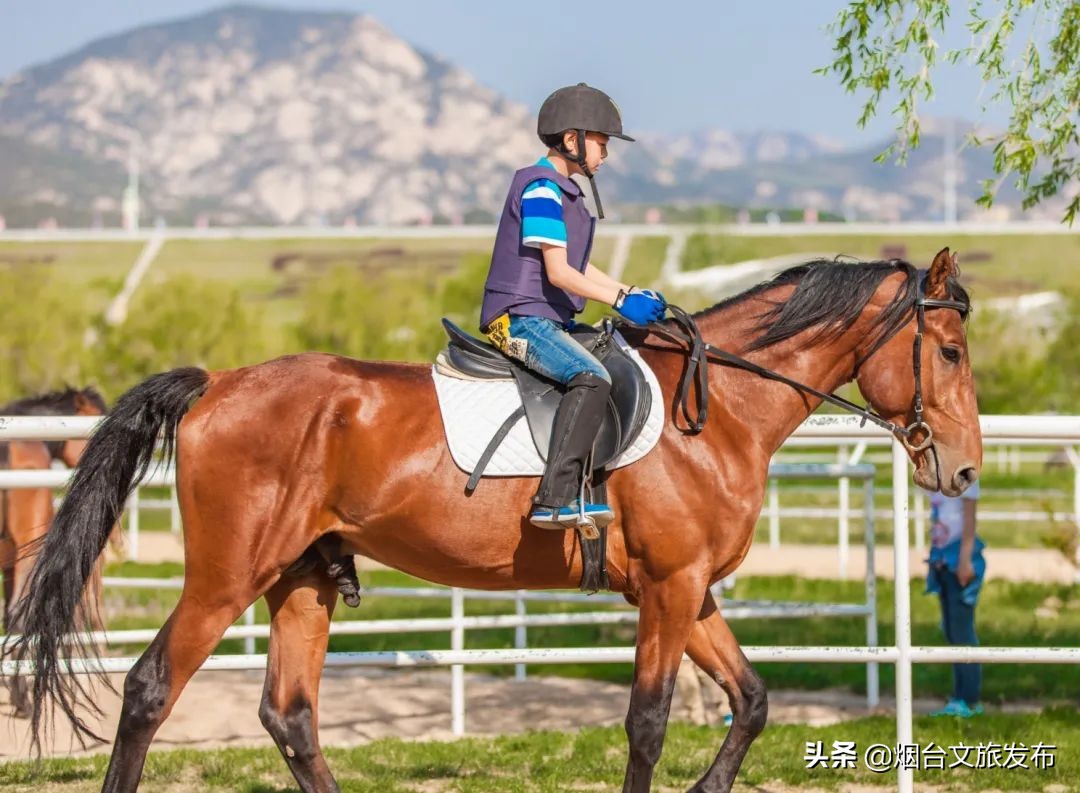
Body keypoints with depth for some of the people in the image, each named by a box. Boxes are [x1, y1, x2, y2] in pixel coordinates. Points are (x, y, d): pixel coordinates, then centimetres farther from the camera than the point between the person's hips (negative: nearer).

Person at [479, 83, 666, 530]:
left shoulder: (566, 192, 19)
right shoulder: (540, 189, -13)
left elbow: (579, 268, 25)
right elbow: (558, 272, -19)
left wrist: (633, 292, 14)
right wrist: (620, 301, -19)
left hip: (549, 320, 11)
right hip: (520, 318, -11)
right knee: (591, 378, -31)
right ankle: (556, 498, -38)